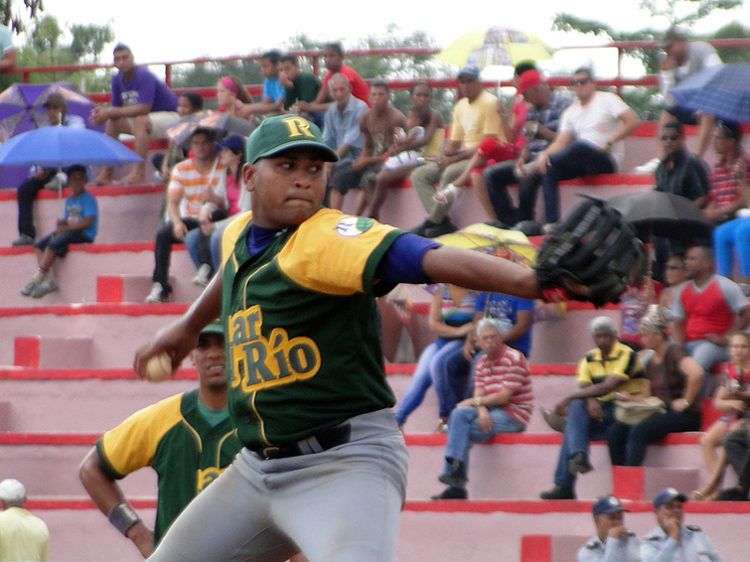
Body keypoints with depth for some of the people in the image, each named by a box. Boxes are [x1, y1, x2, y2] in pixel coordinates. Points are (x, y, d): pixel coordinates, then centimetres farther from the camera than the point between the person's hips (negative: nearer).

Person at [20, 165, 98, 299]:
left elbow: (87, 222, -16)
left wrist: (66, 227, -13)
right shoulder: (69, 200, 19)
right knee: (39, 245, -7)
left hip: (84, 234, -9)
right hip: (69, 232, 9)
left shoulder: (88, 199, -6)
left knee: (53, 244, -30)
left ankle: (37, 279, -25)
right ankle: (49, 280, -19)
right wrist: (62, 223, -4)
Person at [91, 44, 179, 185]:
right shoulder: (117, 79, 0)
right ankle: (107, 174, 1)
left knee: (140, 121, -35)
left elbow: (144, 108, -34)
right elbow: (117, 108, 2)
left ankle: (139, 172, -36)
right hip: (148, 119, 9)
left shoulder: (144, 76, -24)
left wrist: (111, 112, -32)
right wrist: (104, 111, -23)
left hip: (170, 116, -9)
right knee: (112, 123, 5)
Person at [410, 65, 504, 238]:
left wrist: (456, 158, -19)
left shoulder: (489, 102, -9)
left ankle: (431, 222, -24)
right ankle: (442, 222, -21)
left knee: (451, 172, -36)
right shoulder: (460, 106, 16)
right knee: (419, 175, -7)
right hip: (462, 157, 9)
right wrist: (444, 156, -6)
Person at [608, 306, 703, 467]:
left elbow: (696, 373, -29)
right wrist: (631, 399, 2)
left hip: (683, 416, -8)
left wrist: (686, 401, -20)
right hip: (662, 412, 8)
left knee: (639, 432, -29)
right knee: (615, 432, -9)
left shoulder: (674, 352, -10)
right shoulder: (650, 362, 15)